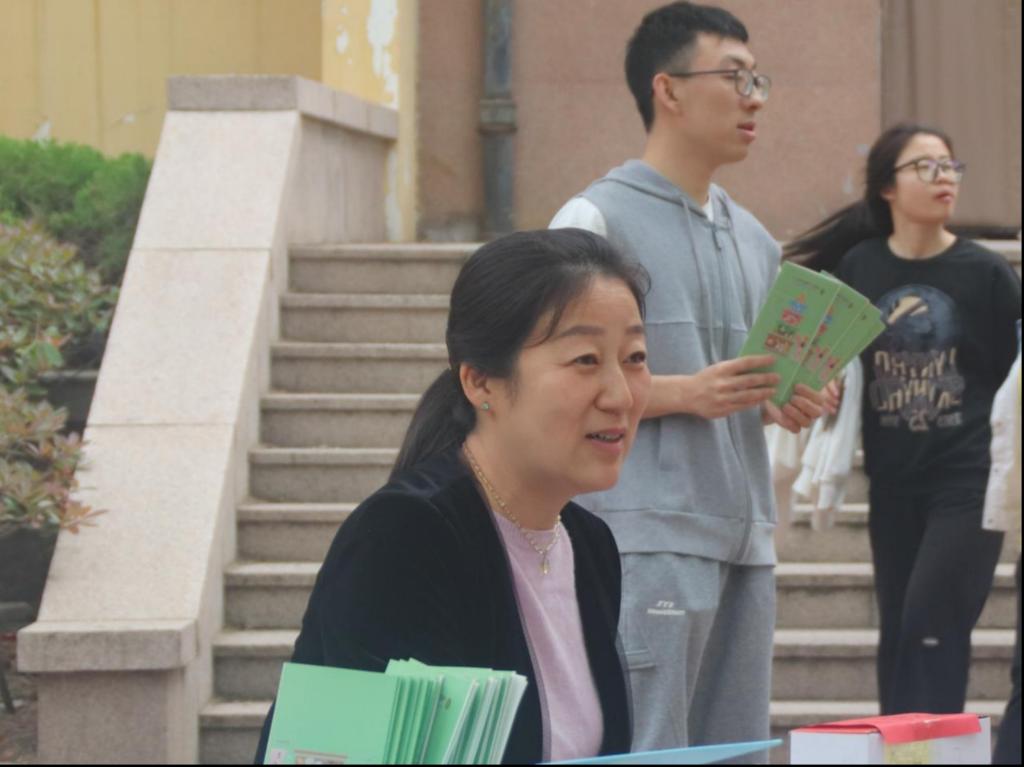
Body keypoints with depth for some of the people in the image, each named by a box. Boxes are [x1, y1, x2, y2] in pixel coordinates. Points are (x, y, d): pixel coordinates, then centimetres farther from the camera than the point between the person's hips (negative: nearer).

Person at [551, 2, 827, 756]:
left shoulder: (754, 239, 19)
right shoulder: (597, 220, -4)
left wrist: (789, 404, 3)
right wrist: (686, 393, -20)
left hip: (745, 537, 7)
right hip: (649, 537, -7)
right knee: (649, 751, -11)